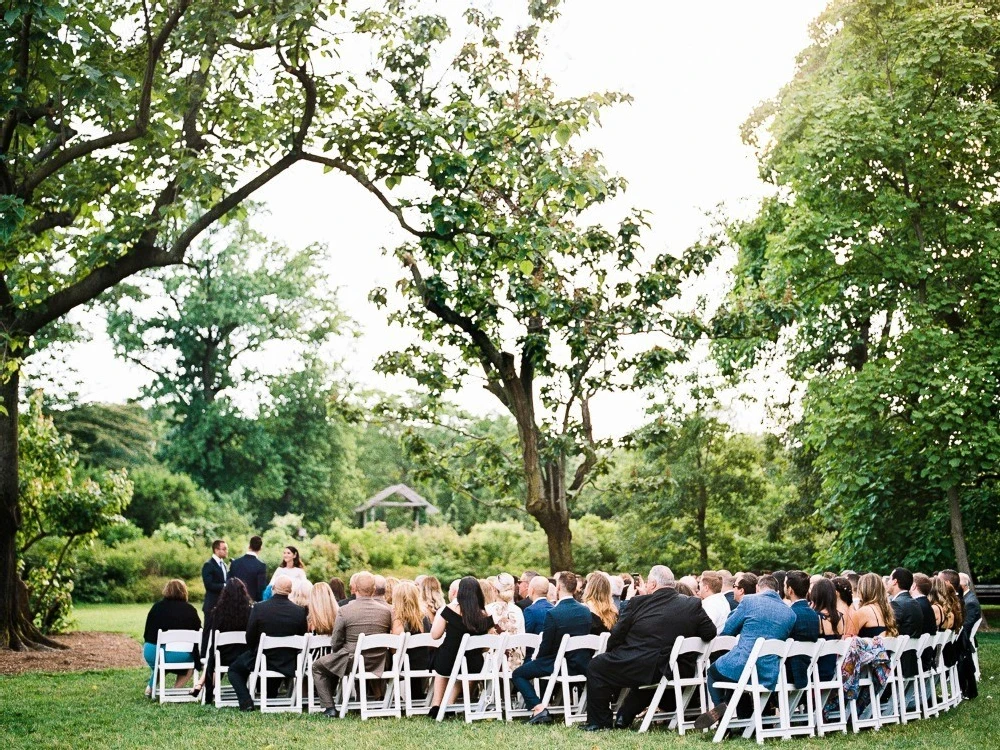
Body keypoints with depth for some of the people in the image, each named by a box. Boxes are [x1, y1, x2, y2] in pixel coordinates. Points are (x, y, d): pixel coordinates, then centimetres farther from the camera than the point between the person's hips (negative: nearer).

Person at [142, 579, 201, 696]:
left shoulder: (157, 607, 9)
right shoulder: (190, 610, 4)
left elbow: (146, 634, 12)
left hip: (152, 654, 3)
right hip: (180, 654, -3)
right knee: (192, 658, 27)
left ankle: (151, 687, 30)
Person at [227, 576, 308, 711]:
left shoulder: (258, 608, -17)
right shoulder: (300, 611, -11)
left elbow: (250, 638, -8)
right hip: (288, 664, 3)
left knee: (234, 669, 21)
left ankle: (246, 701, 4)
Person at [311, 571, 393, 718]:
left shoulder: (344, 610, -14)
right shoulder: (386, 610, -5)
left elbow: (335, 643, -7)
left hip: (352, 662, -5)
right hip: (379, 664, 5)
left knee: (317, 666, 23)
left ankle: (329, 707, 13)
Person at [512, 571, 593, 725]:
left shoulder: (552, 613, -21)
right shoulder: (586, 611, -1)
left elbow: (546, 646, -16)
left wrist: (536, 657, 8)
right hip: (582, 665, 7)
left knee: (518, 674, 10)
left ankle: (538, 708, -8)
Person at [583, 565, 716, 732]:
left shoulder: (638, 602, -7)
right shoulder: (693, 605, -3)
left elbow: (616, 635, 0)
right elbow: (710, 632, 3)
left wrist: (610, 652, 19)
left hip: (635, 668, -5)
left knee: (596, 665, 19)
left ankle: (598, 722, 22)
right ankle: (624, 718, 39)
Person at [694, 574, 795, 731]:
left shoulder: (749, 601, -3)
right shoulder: (790, 614, 8)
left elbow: (726, 631, 4)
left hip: (740, 669, -5)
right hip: (769, 678, 5)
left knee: (713, 671, 27)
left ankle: (721, 706, 3)